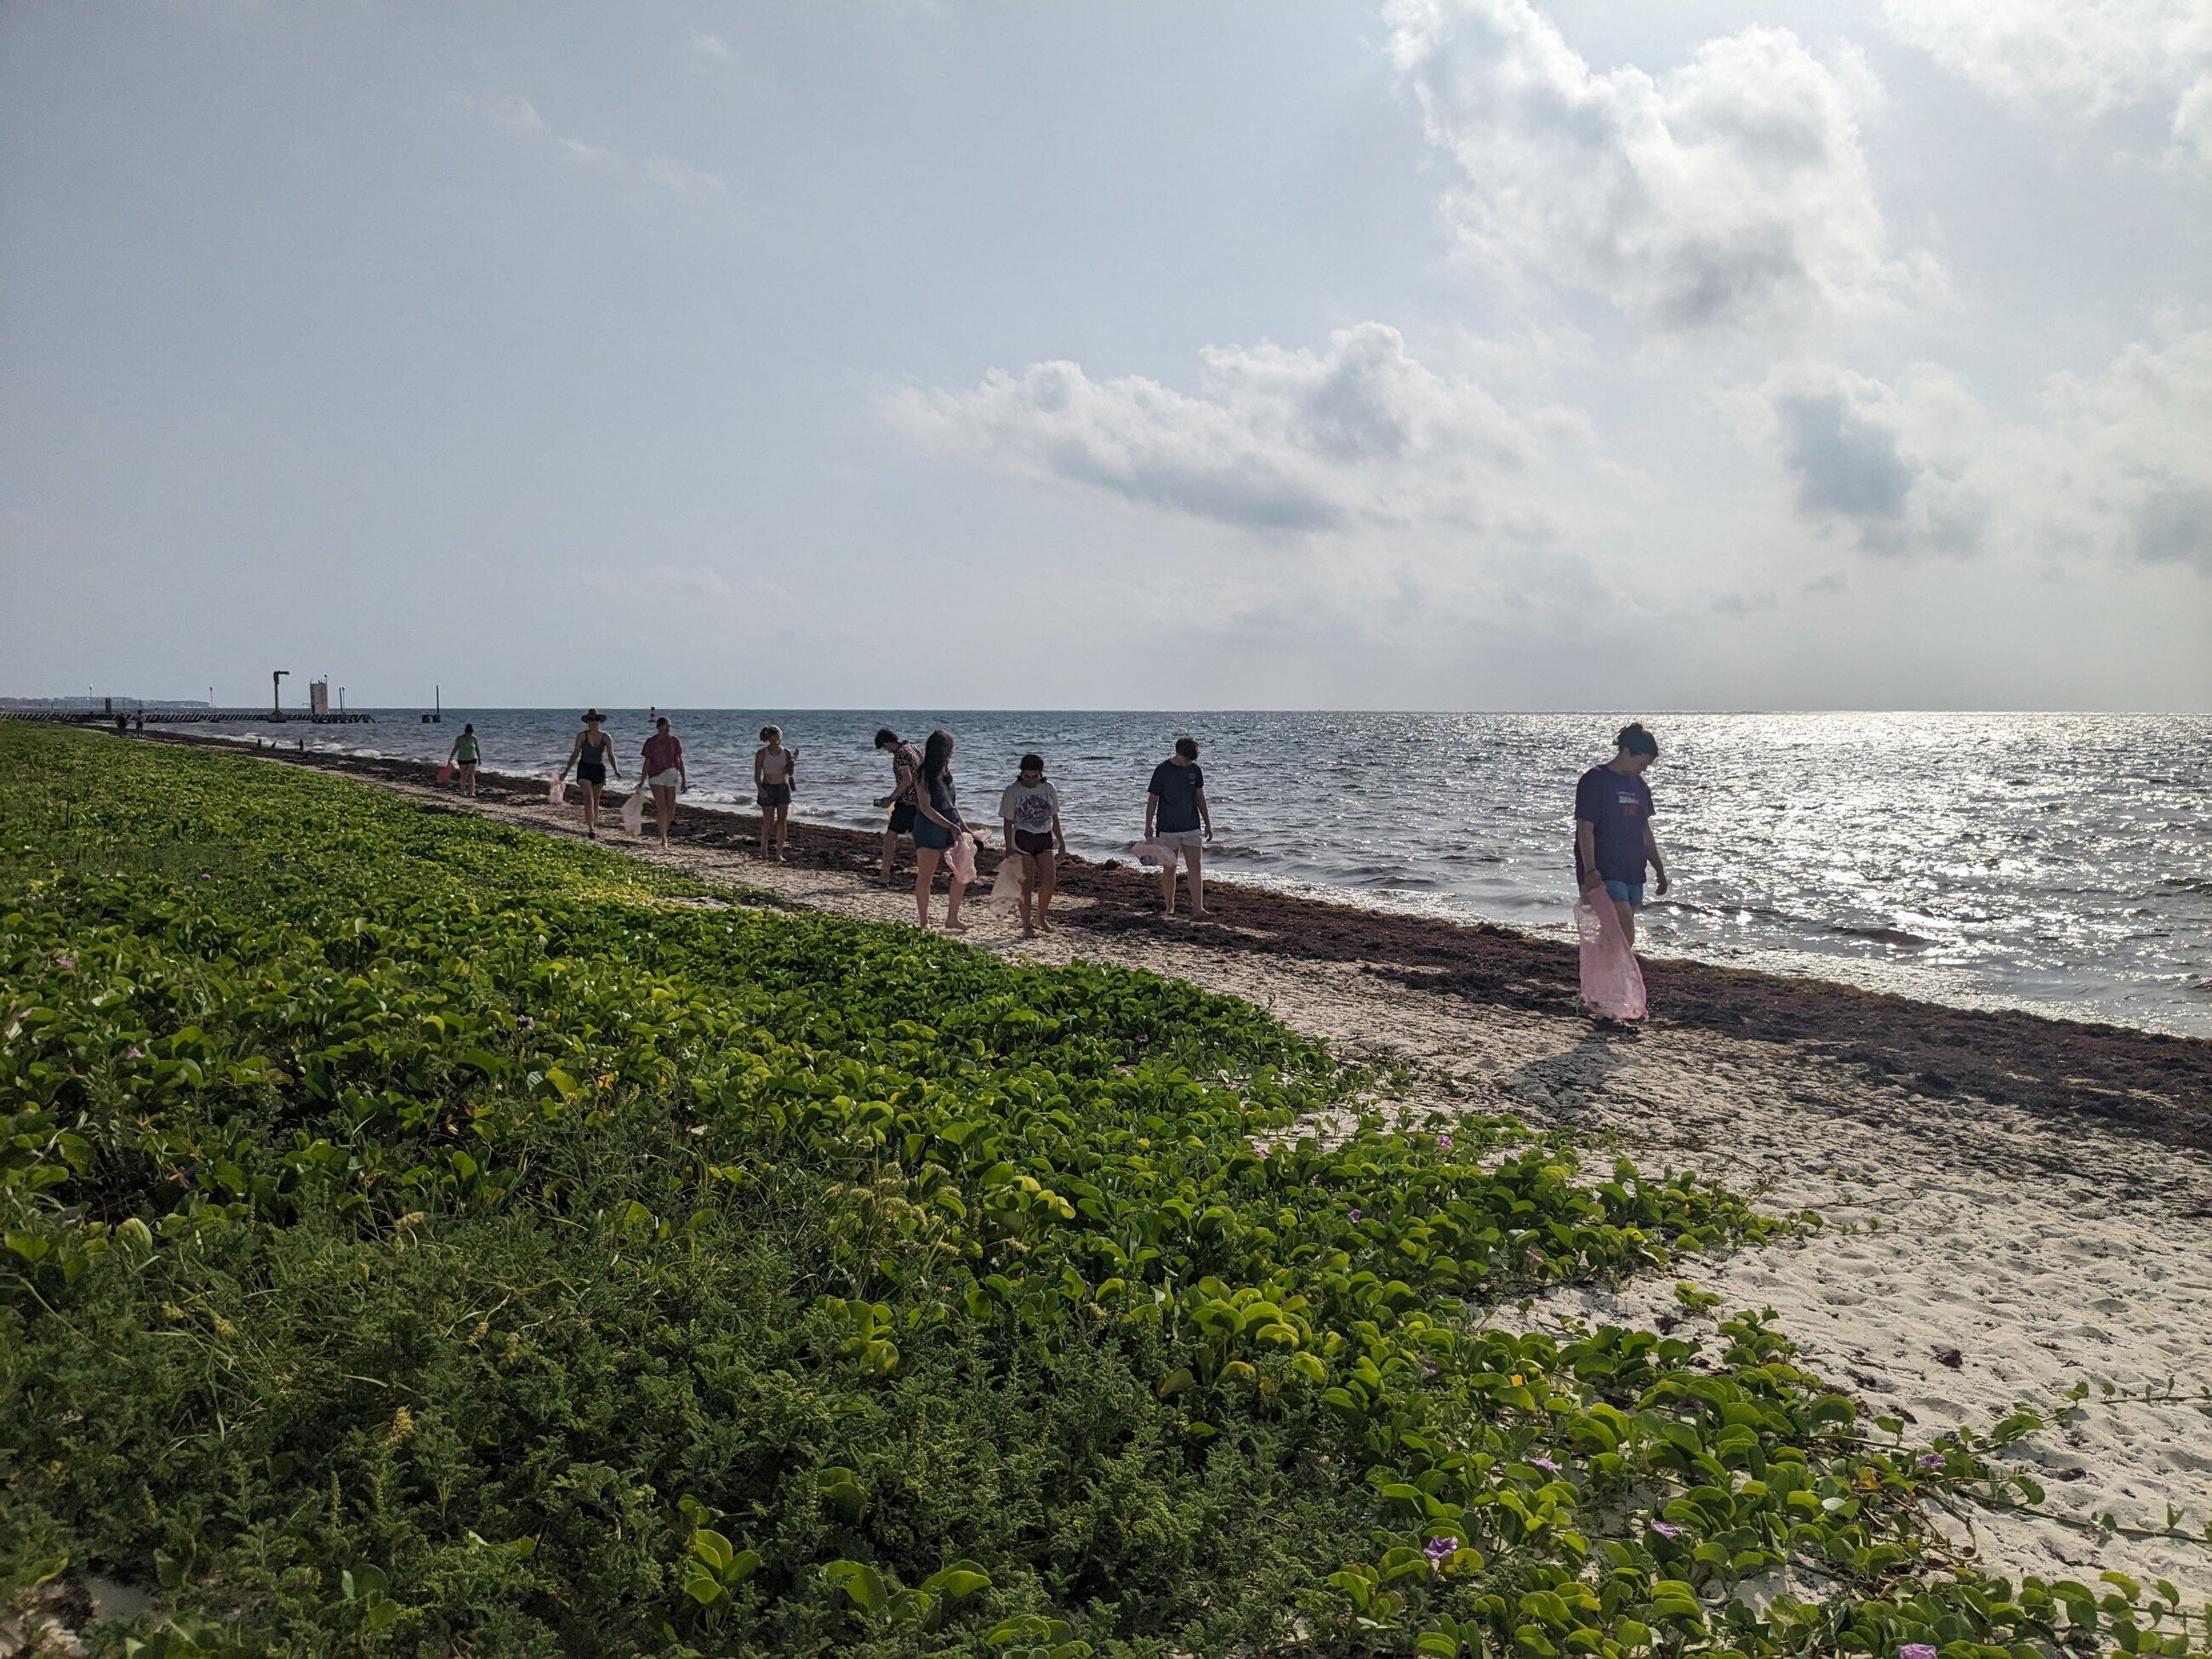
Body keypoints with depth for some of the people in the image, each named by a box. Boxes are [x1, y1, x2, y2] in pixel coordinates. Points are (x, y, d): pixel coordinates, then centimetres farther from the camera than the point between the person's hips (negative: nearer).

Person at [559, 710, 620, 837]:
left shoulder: (606, 738, 0)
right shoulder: (582, 736, -3)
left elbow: (611, 755, -1)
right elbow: (575, 754, 3)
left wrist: (616, 770, -15)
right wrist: (566, 770, 2)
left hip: (599, 770, 2)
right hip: (584, 769, -2)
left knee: (596, 801, 9)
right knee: (589, 799, -16)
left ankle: (594, 827, 22)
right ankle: (591, 830, -23)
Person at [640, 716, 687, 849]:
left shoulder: (675, 741, 2)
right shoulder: (651, 742, -3)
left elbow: (680, 761, 6)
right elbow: (647, 762, 0)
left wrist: (684, 780, 4)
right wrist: (642, 782, -1)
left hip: (671, 776, 3)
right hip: (656, 777, -3)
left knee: (671, 808, 6)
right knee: (661, 807, -10)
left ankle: (665, 833, 26)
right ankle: (663, 838, -8)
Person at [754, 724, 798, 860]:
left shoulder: (786, 752, 5)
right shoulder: (761, 753, -3)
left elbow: (790, 773, 3)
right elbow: (757, 774, -5)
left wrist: (793, 761, -13)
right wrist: (760, 789, -18)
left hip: (783, 788, 3)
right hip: (767, 788, -3)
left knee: (782, 822, -2)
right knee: (768, 822, 0)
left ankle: (779, 853, 1)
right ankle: (763, 847, 25)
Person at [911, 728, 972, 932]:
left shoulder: (945, 772, 13)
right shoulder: (924, 774, -11)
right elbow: (925, 808, -17)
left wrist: (962, 824, 13)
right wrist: (950, 826, -22)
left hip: (950, 829, 8)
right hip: (929, 831, -8)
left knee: (962, 873, 6)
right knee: (925, 878, 1)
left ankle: (952, 919, 17)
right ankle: (924, 923, 9)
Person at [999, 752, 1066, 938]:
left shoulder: (1049, 789, 4)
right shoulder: (1012, 791, -7)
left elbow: (1054, 818, 12)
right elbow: (1008, 822, -6)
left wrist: (1061, 842, 13)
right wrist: (1009, 847, -11)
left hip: (1044, 839, 4)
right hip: (1022, 840, -4)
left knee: (1049, 880, -2)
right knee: (1026, 884, -2)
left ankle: (1041, 917, 21)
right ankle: (1027, 925, 8)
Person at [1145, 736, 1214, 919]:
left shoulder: (1195, 770, 3)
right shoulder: (1162, 770, -9)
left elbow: (1200, 797, 12)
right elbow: (1152, 800, -4)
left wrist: (1208, 824, 12)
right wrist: (1148, 826, -3)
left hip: (1191, 828, 3)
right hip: (1167, 828, -3)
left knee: (1195, 866, -5)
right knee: (1169, 868, 6)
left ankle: (1197, 909, -7)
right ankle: (1168, 906, 20)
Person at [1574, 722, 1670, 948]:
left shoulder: (1639, 785, 16)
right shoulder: (1595, 780, -8)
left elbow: (1645, 831, 23)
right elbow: (1585, 829, -14)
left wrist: (1659, 870, 23)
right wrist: (1590, 870, -22)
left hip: (1633, 872, 8)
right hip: (1603, 873, -8)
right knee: (1625, 933, -17)